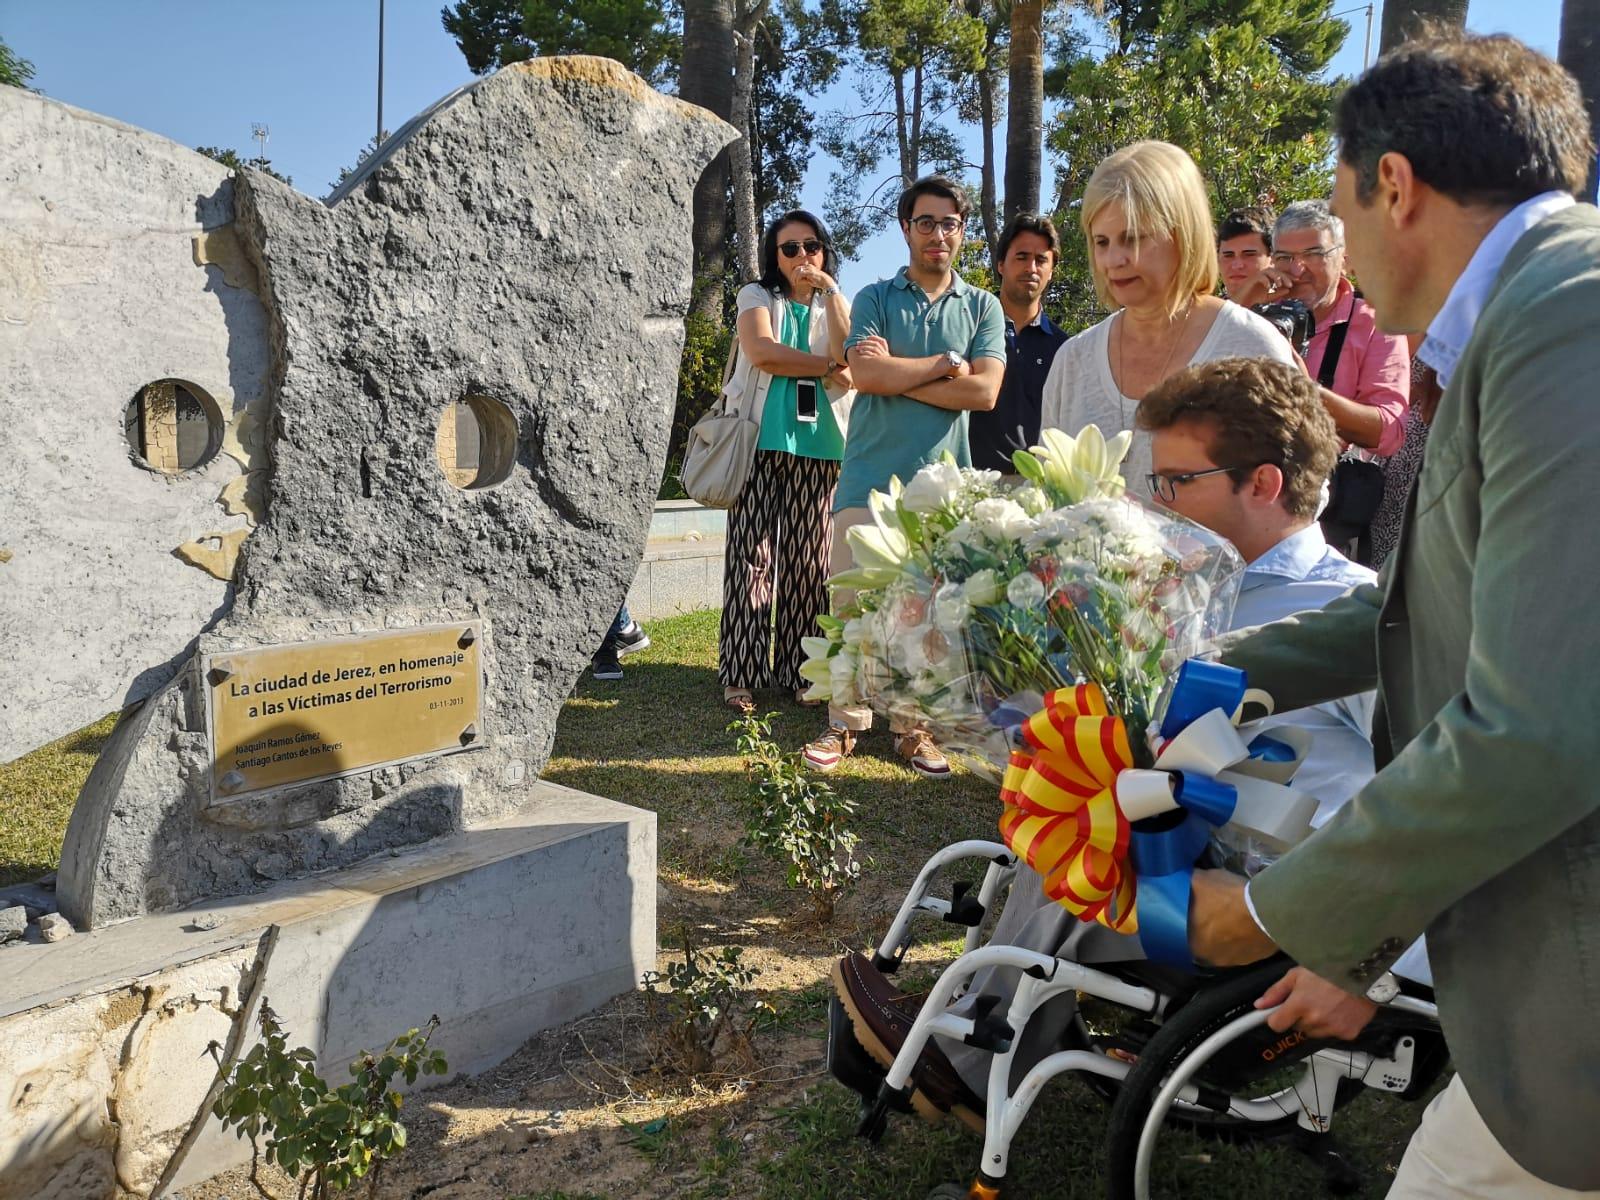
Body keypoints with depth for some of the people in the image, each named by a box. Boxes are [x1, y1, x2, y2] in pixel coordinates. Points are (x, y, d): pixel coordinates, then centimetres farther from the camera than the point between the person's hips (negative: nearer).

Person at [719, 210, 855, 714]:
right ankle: (741, 673, -3)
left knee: (807, 558, 0)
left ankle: (797, 671, 6)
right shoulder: (757, 296, 11)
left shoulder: (837, 306, 17)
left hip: (817, 445, 2)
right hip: (761, 440, -2)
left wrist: (830, 291, -4)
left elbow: (850, 358, -4)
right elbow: (761, 352, -9)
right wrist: (827, 367, -4)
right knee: (752, 554, -6)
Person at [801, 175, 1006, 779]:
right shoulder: (875, 298, 7)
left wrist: (897, 375, -7)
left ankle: (913, 726, 16)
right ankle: (845, 724, 12)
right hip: (871, 473, -1)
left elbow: (983, 391, -5)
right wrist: (946, 363, -5)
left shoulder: (983, 307, 10)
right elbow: (865, 375, -11)